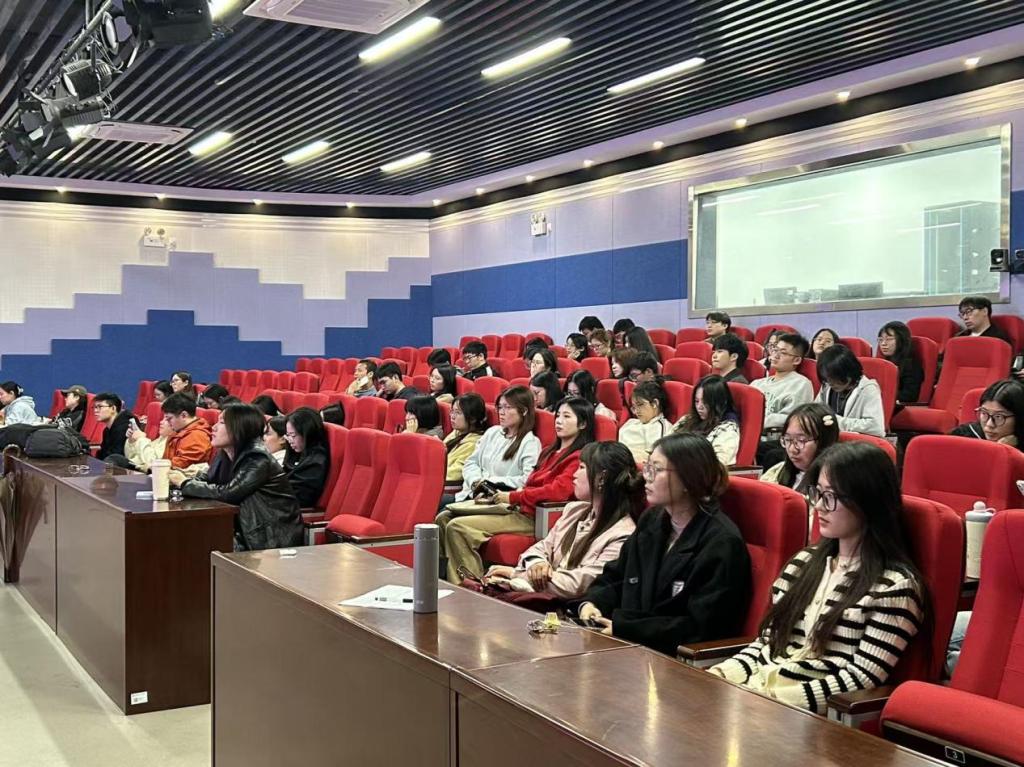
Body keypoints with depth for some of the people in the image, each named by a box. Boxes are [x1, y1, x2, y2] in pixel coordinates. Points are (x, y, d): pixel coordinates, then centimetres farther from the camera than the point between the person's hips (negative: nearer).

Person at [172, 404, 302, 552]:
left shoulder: (258, 460, -18)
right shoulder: (227, 454, 6)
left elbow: (228, 493, -22)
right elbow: (207, 480, 3)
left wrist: (185, 484, -13)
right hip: (250, 532, 6)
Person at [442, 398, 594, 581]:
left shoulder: (579, 457, -8)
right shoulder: (549, 452, 23)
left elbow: (559, 490, -20)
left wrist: (513, 497, -13)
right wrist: (505, 496, 3)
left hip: (533, 518, -10)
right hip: (518, 509, 10)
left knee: (457, 527, -20)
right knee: (445, 518, 0)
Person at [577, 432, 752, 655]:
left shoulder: (722, 543, -14)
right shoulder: (651, 520, 11)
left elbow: (701, 627, -18)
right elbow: (614, 577, 19)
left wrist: (623, 629, -19)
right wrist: (591, 602, -4)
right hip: (631, 645, 7)